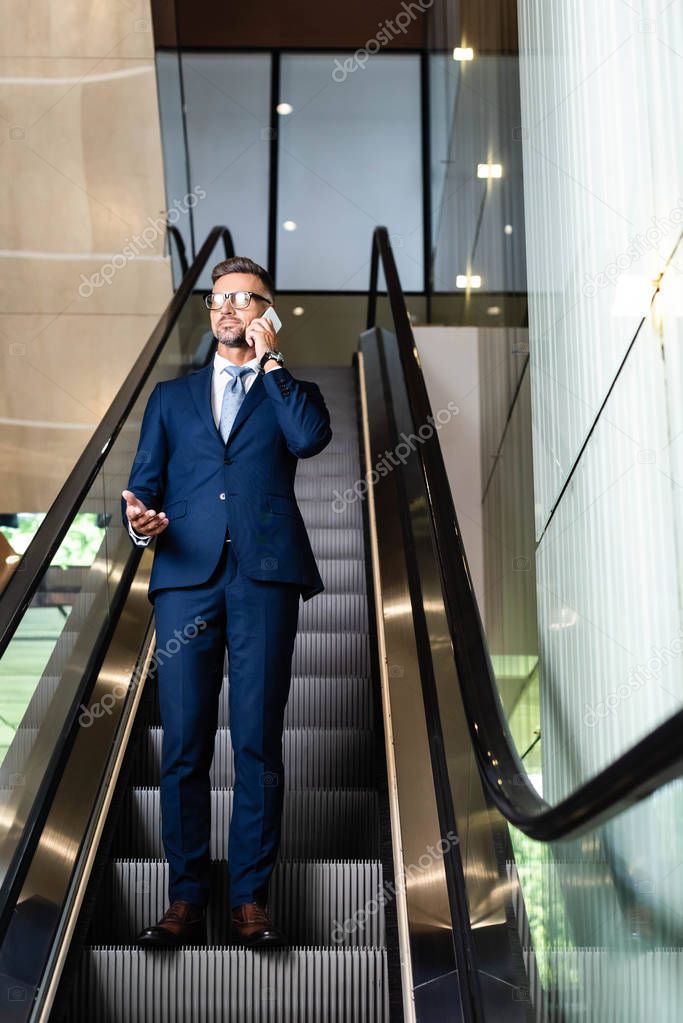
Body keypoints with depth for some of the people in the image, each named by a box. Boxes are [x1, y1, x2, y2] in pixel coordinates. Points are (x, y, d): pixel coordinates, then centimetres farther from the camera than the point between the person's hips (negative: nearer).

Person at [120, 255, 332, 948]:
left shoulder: (290, 392, 19)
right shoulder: (171, 396, 25)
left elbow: (312, 438, -4)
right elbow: (144, 479, 16)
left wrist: (270, 359, 3)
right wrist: (139, 517, -7)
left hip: (265, 576, -1)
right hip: (187, 573, 2)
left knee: (257, 741, -4)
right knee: (182, 743, -3)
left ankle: (250, 898, 4)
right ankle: (186, 899, 4)